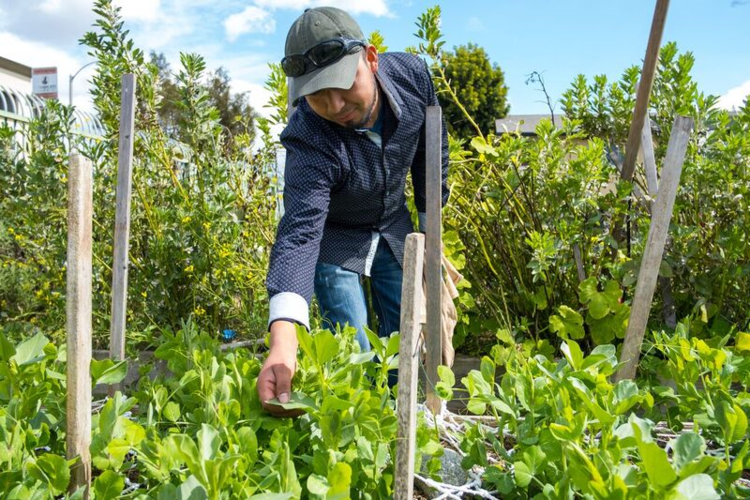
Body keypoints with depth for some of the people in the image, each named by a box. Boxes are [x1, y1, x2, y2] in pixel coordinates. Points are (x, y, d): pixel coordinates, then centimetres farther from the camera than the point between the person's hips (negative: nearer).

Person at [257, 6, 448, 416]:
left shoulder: (412, 74, -23)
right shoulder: (311, 141, -36)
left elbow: (431, 152, -5)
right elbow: (299, 232, -46)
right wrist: (282, 343, -59)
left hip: (394, 228, 4)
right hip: (334, 236, -4)